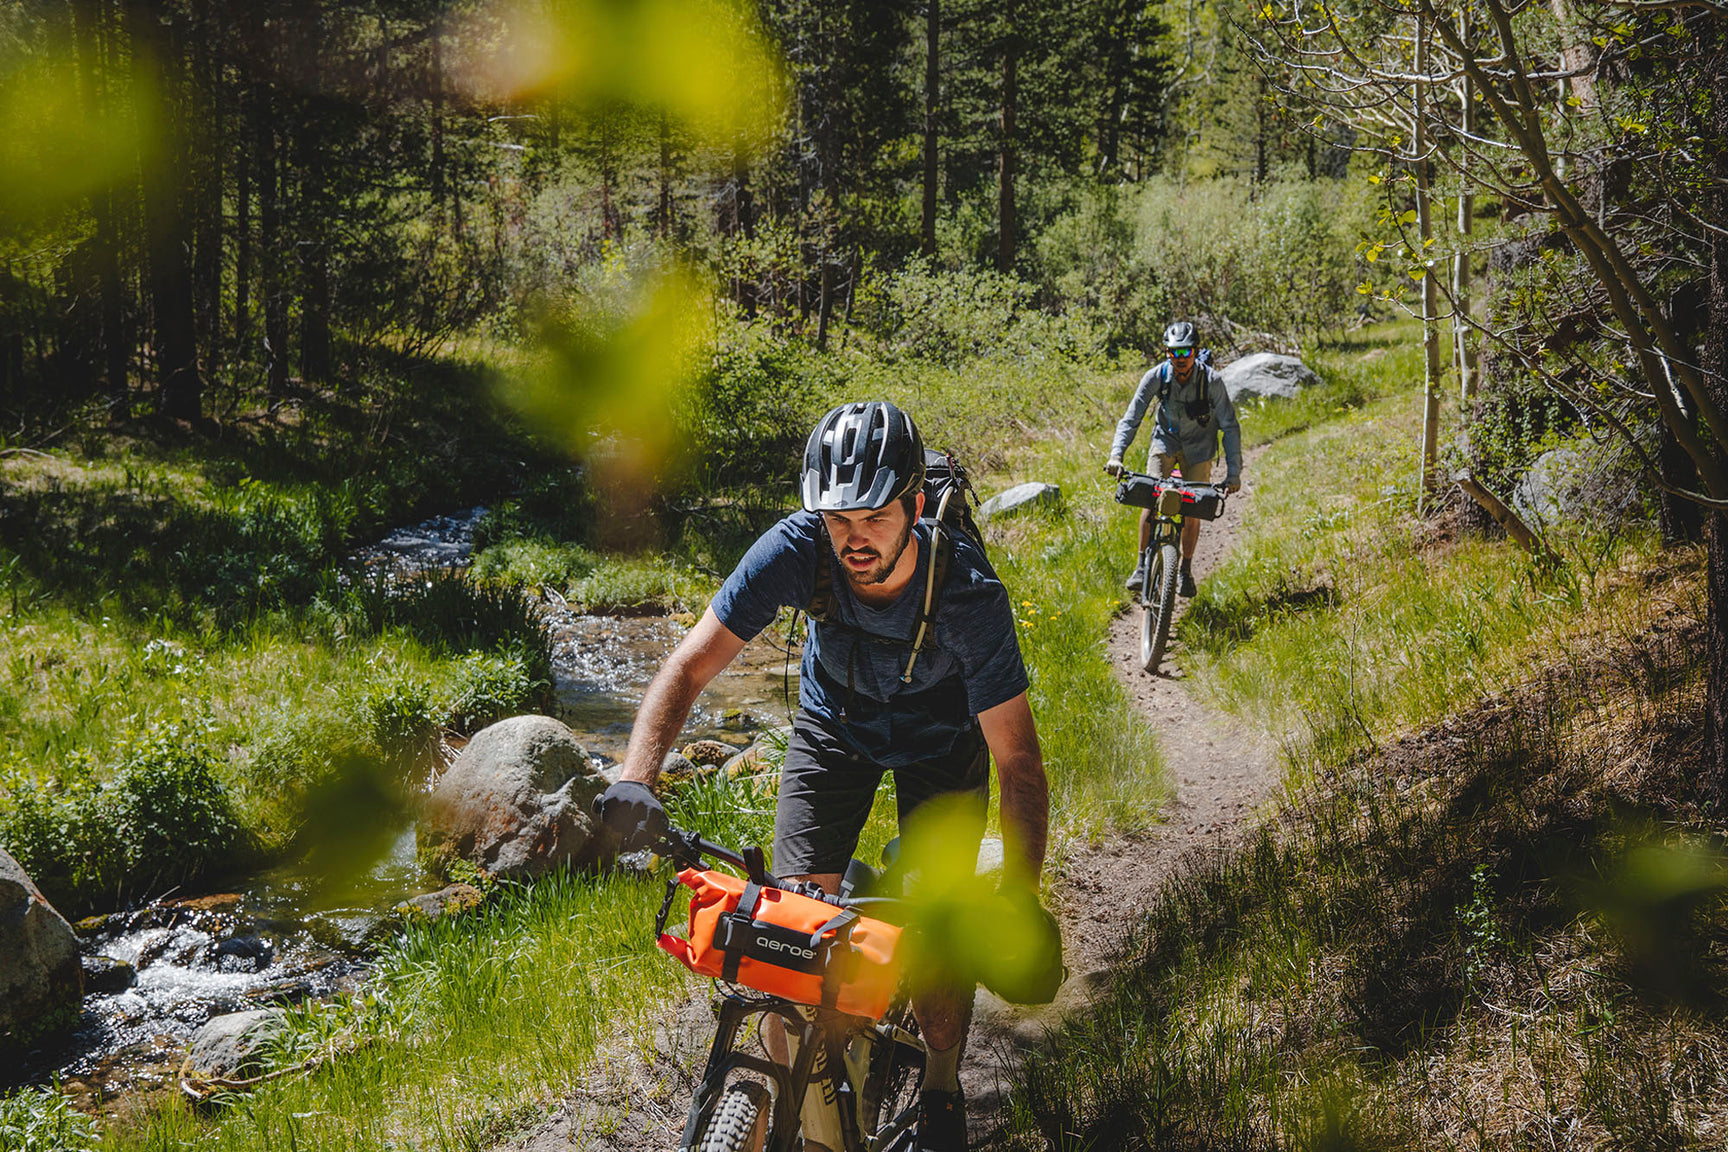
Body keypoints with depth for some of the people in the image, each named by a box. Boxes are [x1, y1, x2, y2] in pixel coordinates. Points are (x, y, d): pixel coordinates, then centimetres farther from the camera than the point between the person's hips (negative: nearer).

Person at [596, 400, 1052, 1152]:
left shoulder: (969, 595, -37)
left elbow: (1018, 761, -33)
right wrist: (636, 778, -47)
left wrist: (1021, 900, -41)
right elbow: (692, 664, -31)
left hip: (941, 738, -2)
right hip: (834, 723, 2)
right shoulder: (797, 549, -33)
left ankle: (941, 1084, 20)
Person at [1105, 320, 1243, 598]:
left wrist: (1234, 472, -22)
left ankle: (1186, 570, 15)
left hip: (1199, 447, -1)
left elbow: (1230, 426, -19)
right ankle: (1142, 565, -7)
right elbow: (1130, 419, -20)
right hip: (1165, 440, 1)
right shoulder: (1156, 377, -22)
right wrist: (1116, 455, -34)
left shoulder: (1211, 380, -25)